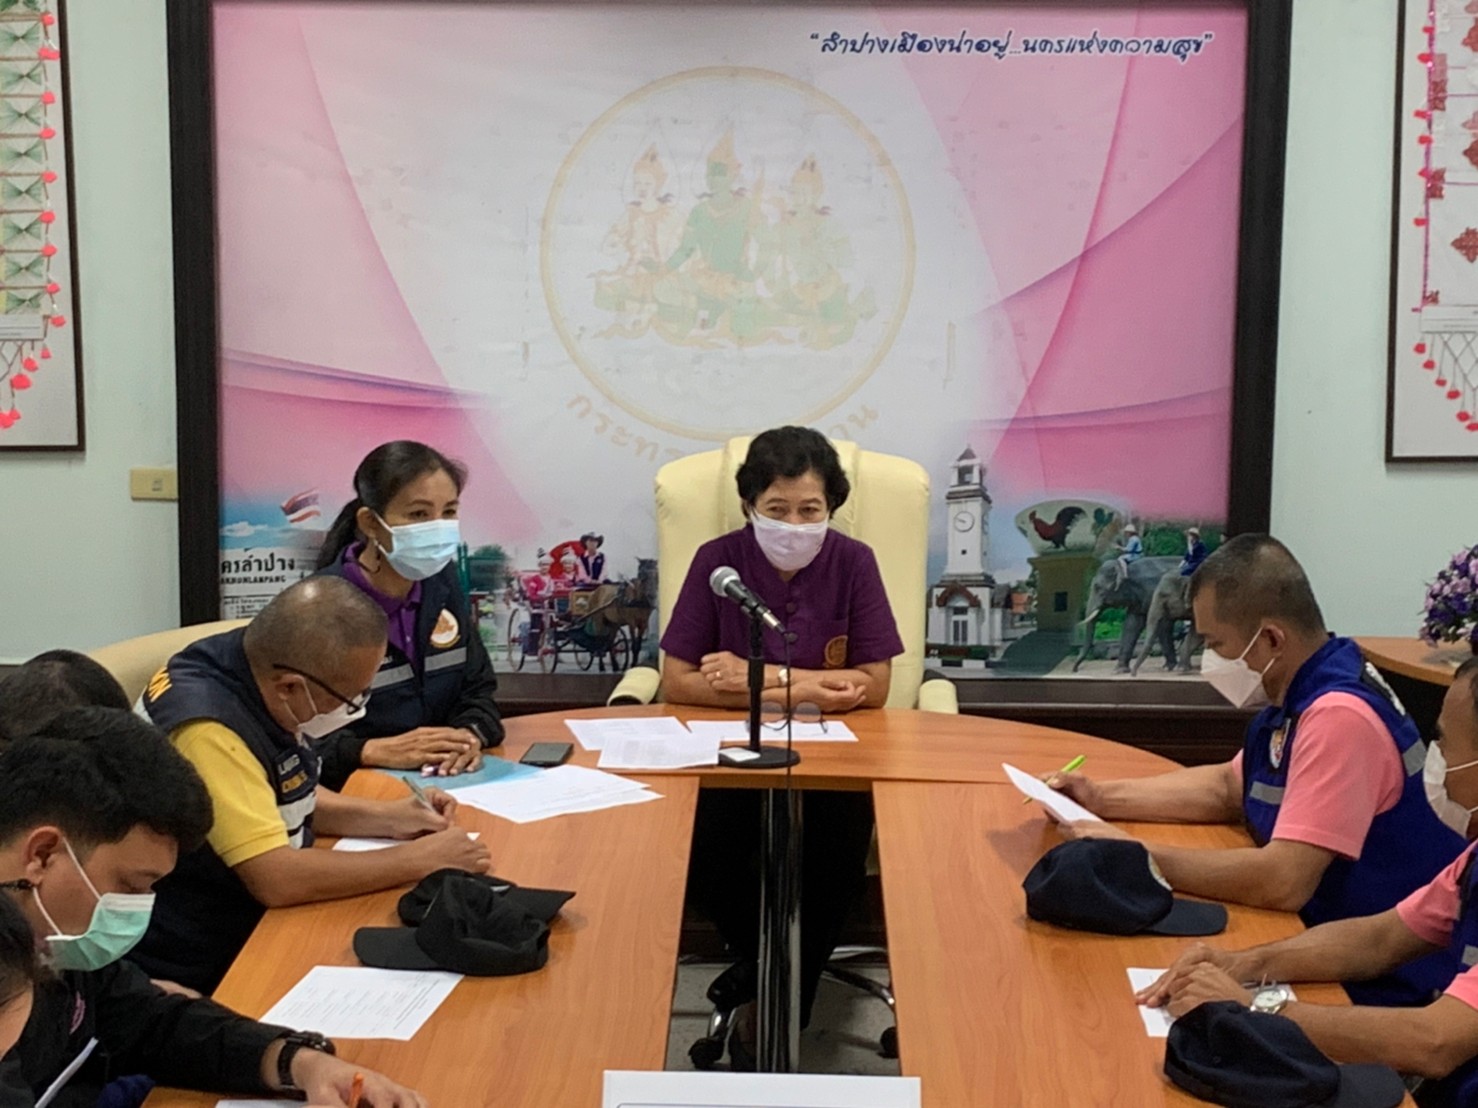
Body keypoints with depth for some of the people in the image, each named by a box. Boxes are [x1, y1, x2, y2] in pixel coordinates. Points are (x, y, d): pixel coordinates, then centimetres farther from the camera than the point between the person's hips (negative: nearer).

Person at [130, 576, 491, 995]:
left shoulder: (262, 664, -3)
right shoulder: (208, 729, -29)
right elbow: (276, 879, -31)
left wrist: (385, 818, 0)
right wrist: (419, 860, -21)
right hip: (194, 973, -8)